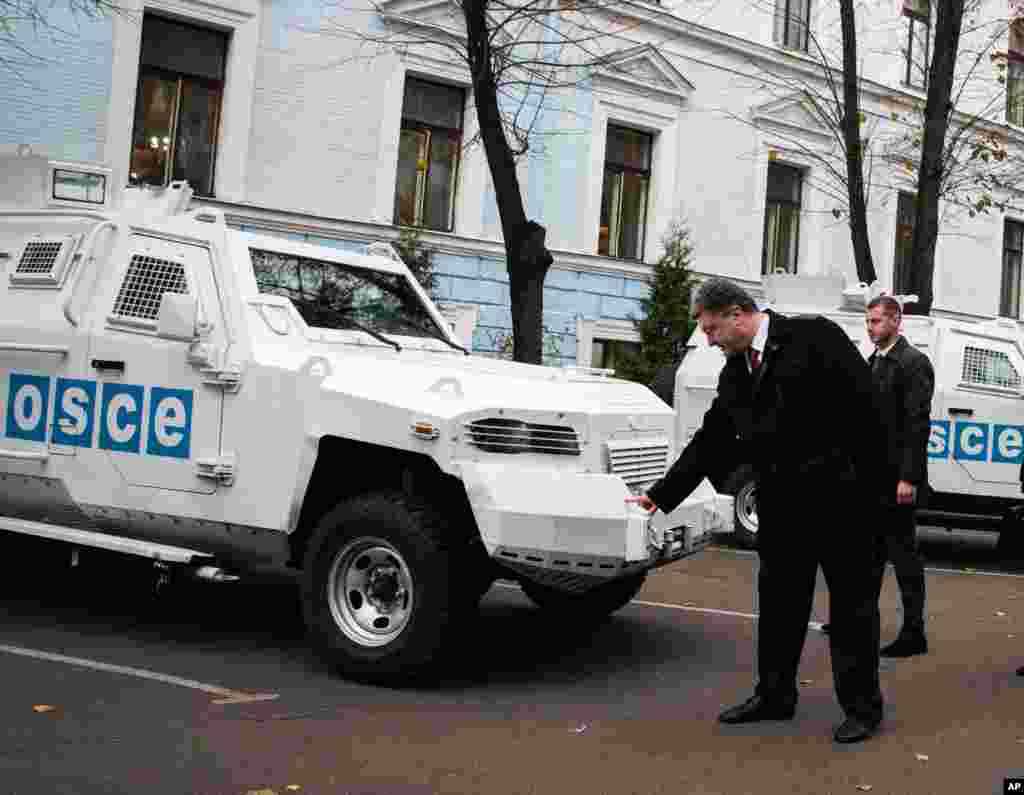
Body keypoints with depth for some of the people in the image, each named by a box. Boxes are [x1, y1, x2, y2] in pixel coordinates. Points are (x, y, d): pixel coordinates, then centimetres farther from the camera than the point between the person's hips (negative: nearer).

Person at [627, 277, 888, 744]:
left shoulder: (813, 337, -11)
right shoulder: (735, 371, 11)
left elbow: (865, 406, -14)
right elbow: (710, 441, 14)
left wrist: (872, 479, -16)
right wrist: (661, 495, 11)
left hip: (842, 497, -7)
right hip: (782, 503, 7)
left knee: (852, 602, 4)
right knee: (778, 601, 14)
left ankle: (862, 707, 16)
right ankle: (774, 697, 28)